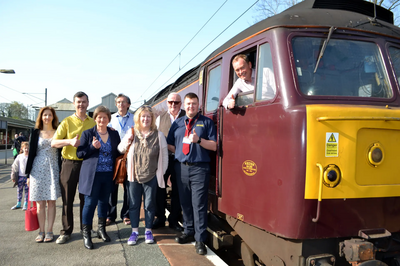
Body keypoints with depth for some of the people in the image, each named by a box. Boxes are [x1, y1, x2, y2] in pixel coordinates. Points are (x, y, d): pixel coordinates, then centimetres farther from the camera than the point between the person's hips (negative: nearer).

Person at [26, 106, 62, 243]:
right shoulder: (36, 133, 7)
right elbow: (31, 153, 6)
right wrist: (29, 173, 2)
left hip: (53, 170, 0)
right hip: (38, 170, 1)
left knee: (51, 201, 2)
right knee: (40, 203, 3)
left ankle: (49, 231, 10)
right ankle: (41, 231, 13)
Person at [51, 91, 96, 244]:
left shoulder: (93, 123, 8)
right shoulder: (67, 122, 0)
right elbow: (53, 143, -5)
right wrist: (70, 141, -21)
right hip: (69, 164, -2)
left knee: (86, 199, 11)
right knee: (67, 199, 4)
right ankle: (66, 231, 17)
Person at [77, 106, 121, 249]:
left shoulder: (114, 134, 8)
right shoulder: (87, 133, -1)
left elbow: (118, 153, 13)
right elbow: (79, 153, -2)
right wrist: (92, 147, -17)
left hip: (108, 174, 4)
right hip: (92, 174, -3)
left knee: (104, 201, 14)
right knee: (90, 203, -2)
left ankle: (101, 229, 31)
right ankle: (86, 234, 11)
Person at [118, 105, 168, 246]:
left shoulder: (158, 135, -3)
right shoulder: (131, 133, 3)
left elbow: (164, 155, 1)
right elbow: (120, 150, 9)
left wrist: (161, 172, 0)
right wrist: (127, 140, -9)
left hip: (151, 176, -1)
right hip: (133, 176, 2)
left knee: (149, 204, 8)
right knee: (134, 204, 9)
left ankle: (148, 231, 24)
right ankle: (134, 231, 23)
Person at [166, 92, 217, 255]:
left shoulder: (206, 122, 4)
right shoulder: (177, 124, 16)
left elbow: (213, 146, -2)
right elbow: (170, 145, 18)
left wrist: (199, 140, -16)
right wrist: (180, 152, -1)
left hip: (199, 168, -4)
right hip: (181, 167, 4)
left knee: (199, 204, -6)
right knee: (185, 202, 11)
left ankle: (200, 240, 1)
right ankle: (189, 232, 26)